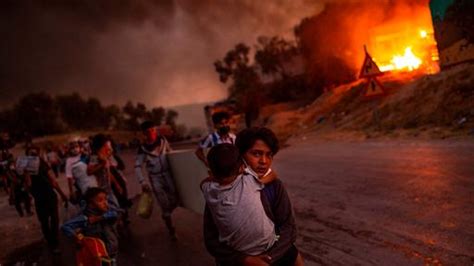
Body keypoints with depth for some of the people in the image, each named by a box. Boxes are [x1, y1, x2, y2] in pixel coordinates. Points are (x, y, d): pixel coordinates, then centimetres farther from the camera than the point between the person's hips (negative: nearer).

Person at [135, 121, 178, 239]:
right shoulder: (143, 148, -10)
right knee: (164, 204, 0)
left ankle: (165, 215, 39)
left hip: (167, 174, 3)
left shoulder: (163, 140, -2)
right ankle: (171, 229, 17)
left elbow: (170, 153, 13)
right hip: (155, 178, -2)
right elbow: (137, 166, -10)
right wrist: (142, 182, -22)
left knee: (174, 201, 5)